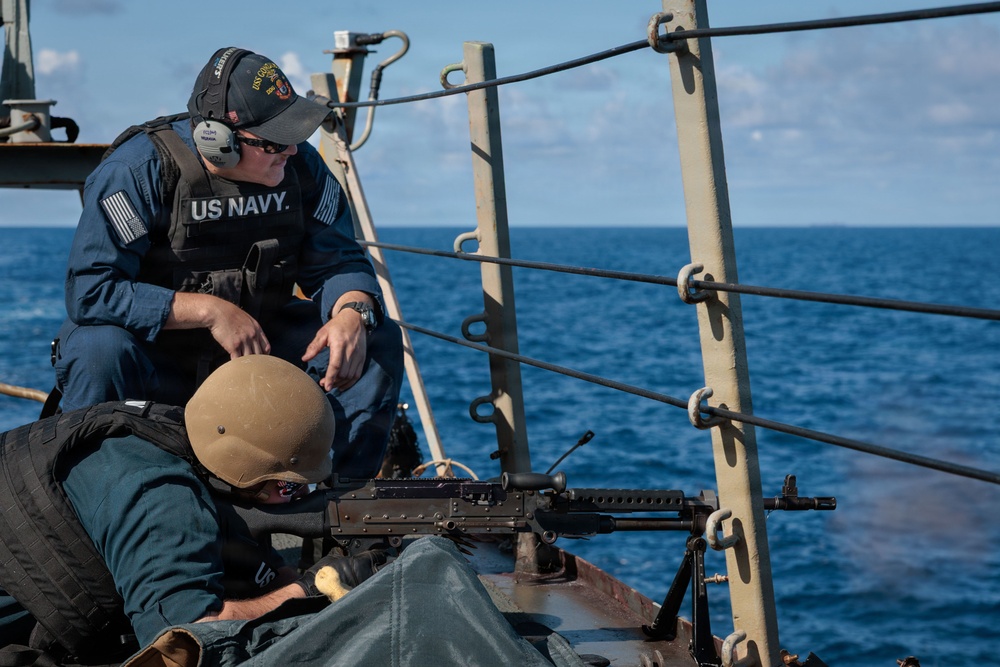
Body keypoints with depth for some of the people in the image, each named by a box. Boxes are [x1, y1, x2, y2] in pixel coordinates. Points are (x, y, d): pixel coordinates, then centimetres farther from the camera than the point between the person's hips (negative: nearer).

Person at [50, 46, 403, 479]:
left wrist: (353, 313, -29)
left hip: (257, 343, 4)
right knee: (100, 349, -38)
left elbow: (337, 261, -4)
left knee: (378, 340, -12)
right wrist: (210, 310, -34)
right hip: (152, 354, -4)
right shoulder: (138, 171, -22)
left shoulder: (298, 165, -8)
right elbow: (89, 291, -29)